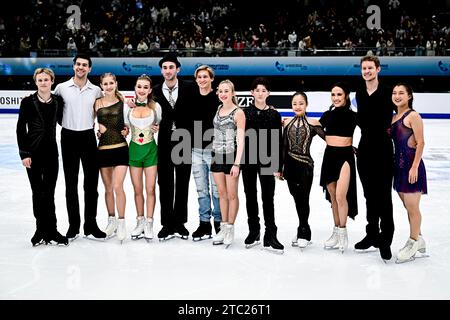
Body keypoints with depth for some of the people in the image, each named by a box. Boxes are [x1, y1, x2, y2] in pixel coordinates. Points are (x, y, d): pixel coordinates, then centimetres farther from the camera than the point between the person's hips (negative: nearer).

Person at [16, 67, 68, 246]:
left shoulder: (58, 102, 3)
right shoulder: (28, 102, -5)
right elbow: (20, 128, -4)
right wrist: (24, 153, -9)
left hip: (51, 151, 2)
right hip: (33, 151, -2)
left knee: (49, 192, 6)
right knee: (38, 192, 4)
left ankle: (51, 230, 13)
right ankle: (41, 230, 14)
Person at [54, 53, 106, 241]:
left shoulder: (96, 90, 4)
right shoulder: (62, 88, 1)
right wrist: (64, 122, 1)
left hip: (88, 137, 1)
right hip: (69, 137, -1)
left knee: (91, 182, 2)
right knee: (71, 183, 6)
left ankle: (90, 225, 12)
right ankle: (73, 225, 14)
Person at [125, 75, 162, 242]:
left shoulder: (156, 106, -2)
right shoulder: (128, 107, 1)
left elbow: (160, 125, 12)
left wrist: (157, 129, -6)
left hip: (150, 149, -1)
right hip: (134, 149, 1)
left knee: (150, 189, -2)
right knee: (137, 190, 8)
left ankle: (149, 224, 8)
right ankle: (140, 222, 20)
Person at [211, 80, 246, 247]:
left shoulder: (238, 112, -8)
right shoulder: (218, 109, 10)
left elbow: (240, 140, -12)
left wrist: (237, 164, -17)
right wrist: (213, 155, 11)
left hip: (231, 156, -6)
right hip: (217, 156, 6)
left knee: (232, 195, 3)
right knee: (222, 194, 11)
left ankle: (230, 229, 14)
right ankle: (223, 228, 20)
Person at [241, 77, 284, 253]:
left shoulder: (274, 114, 3)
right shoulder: (245, 112, 6)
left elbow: (278, 141, 3)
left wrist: (277, 166, -2)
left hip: (267, 160, -2)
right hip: (248, 159, 2)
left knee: (268, 197, -4)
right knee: (250, 196, 8)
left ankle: (270, 237, 0)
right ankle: (253, 232, 19)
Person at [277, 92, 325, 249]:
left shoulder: (312, 123, -3)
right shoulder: (287, 123, 8)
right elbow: (283, 147, 10)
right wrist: (279, 167, 11)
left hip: (305, 165, -3)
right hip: (290, 165, 3)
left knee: (303, 199, 0)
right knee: (297, 199, 8)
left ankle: (303, 234, 13)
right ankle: (304, 232, 21)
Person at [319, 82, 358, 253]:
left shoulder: (353, 115, -3)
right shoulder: (328, 114, 8)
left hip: (345, 156, -4)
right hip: (329, 156, 4)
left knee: (340, 196, -14)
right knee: (333, 196, 10)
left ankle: (343, 232, 2)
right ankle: (336, 231, 23)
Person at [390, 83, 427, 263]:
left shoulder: (413, 116, -8)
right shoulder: (393, 118, 14)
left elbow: (420, 143, -12)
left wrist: (415, 167, -17)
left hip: (411, 165, -8)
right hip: (398, 165, 8)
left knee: (412, 206, -1)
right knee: (408, 206, 15)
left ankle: (413, 242, 14)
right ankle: (418, 239, 29)